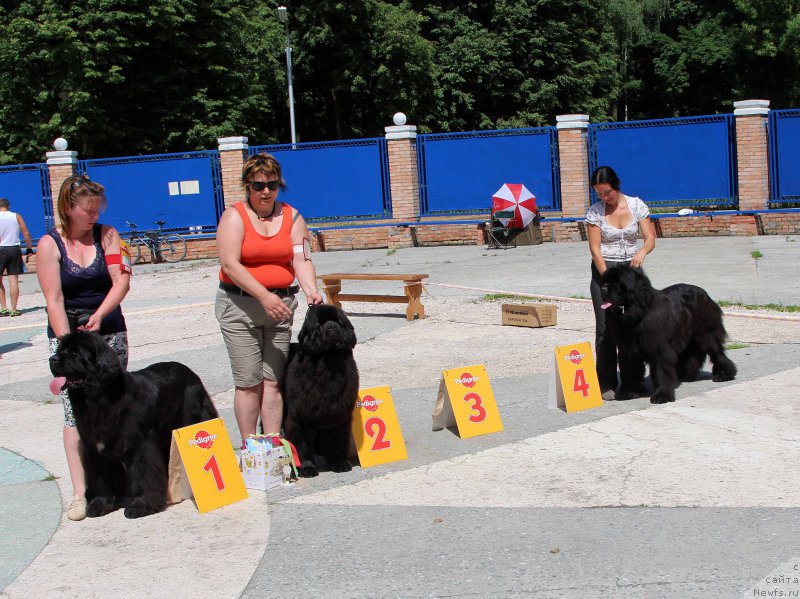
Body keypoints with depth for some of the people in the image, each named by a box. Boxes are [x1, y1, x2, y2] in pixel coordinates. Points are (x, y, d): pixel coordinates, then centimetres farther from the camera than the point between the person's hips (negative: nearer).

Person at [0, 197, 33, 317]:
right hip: (14, 249, 2)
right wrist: (29, 248, 11)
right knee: (14, 280, 2)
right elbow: (26, 234, 2)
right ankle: (14, 309, 3)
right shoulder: (17, 216, 4)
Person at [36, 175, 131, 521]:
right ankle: (80, 492, -4)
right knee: (76, 412, -5)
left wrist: (99, 315, -20)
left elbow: (122, 281, -6)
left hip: (110, 332, 2)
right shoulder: (49, 245, -3)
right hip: (68, 334, -2)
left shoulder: (107, 235, 3)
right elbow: (54, 299, -9)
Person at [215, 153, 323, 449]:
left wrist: (311, 291, -22)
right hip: (239, 305, -3)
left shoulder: (292, 216, 7)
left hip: (280, 304, 3)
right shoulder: (235, 216, -4)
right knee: (249, 382, -3)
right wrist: (264, 296, -21)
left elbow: (301, 259, -3)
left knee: (274, 380, 4)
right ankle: (249, 448, 6)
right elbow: (230, 264, -13)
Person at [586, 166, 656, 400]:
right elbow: (595, 249, -9)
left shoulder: (637, 205, -1)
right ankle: (607, 384, -2)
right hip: (603, 269, -2)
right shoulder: (594, 212, -6)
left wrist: (642, 251, -27)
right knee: (605, 327, -6)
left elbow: (650, 238, -4)